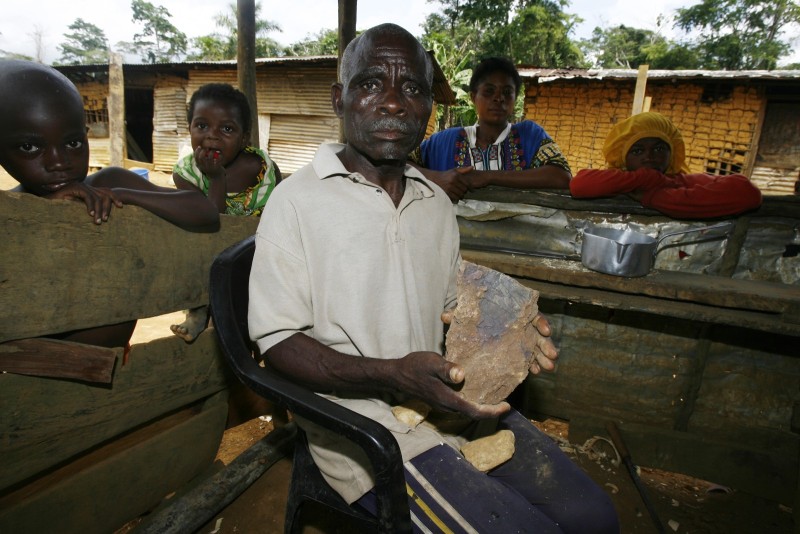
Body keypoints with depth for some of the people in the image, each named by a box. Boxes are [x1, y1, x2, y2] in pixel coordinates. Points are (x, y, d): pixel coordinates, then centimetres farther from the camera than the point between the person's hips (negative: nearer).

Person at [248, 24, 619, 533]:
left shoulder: (437, 201, 10)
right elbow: (279, 342, -11)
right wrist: (392, 375, -24)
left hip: (451, 399, 6)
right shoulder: (297, 202, -10)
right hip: (362, 417, -5)